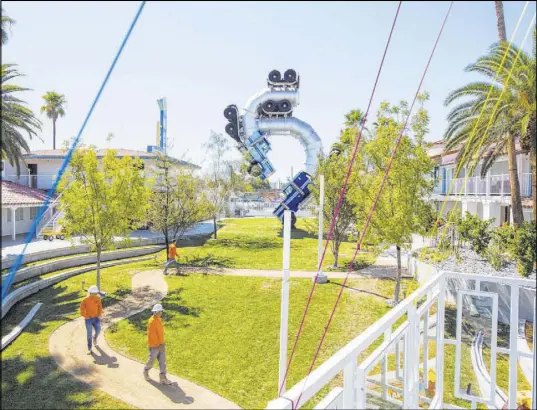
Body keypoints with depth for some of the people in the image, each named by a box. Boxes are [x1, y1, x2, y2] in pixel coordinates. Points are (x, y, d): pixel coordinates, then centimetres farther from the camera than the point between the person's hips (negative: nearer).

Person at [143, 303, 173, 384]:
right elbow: (152, 335, -23)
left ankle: (163, 378, 11)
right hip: (154, 346, -7)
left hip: (161, 345, 7)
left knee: (163, 361, 6)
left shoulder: (159, 319, 4)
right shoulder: (152, 321, -22)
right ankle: (146, 371, 40)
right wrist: (159, 345, -21)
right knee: (151, 361, 12)